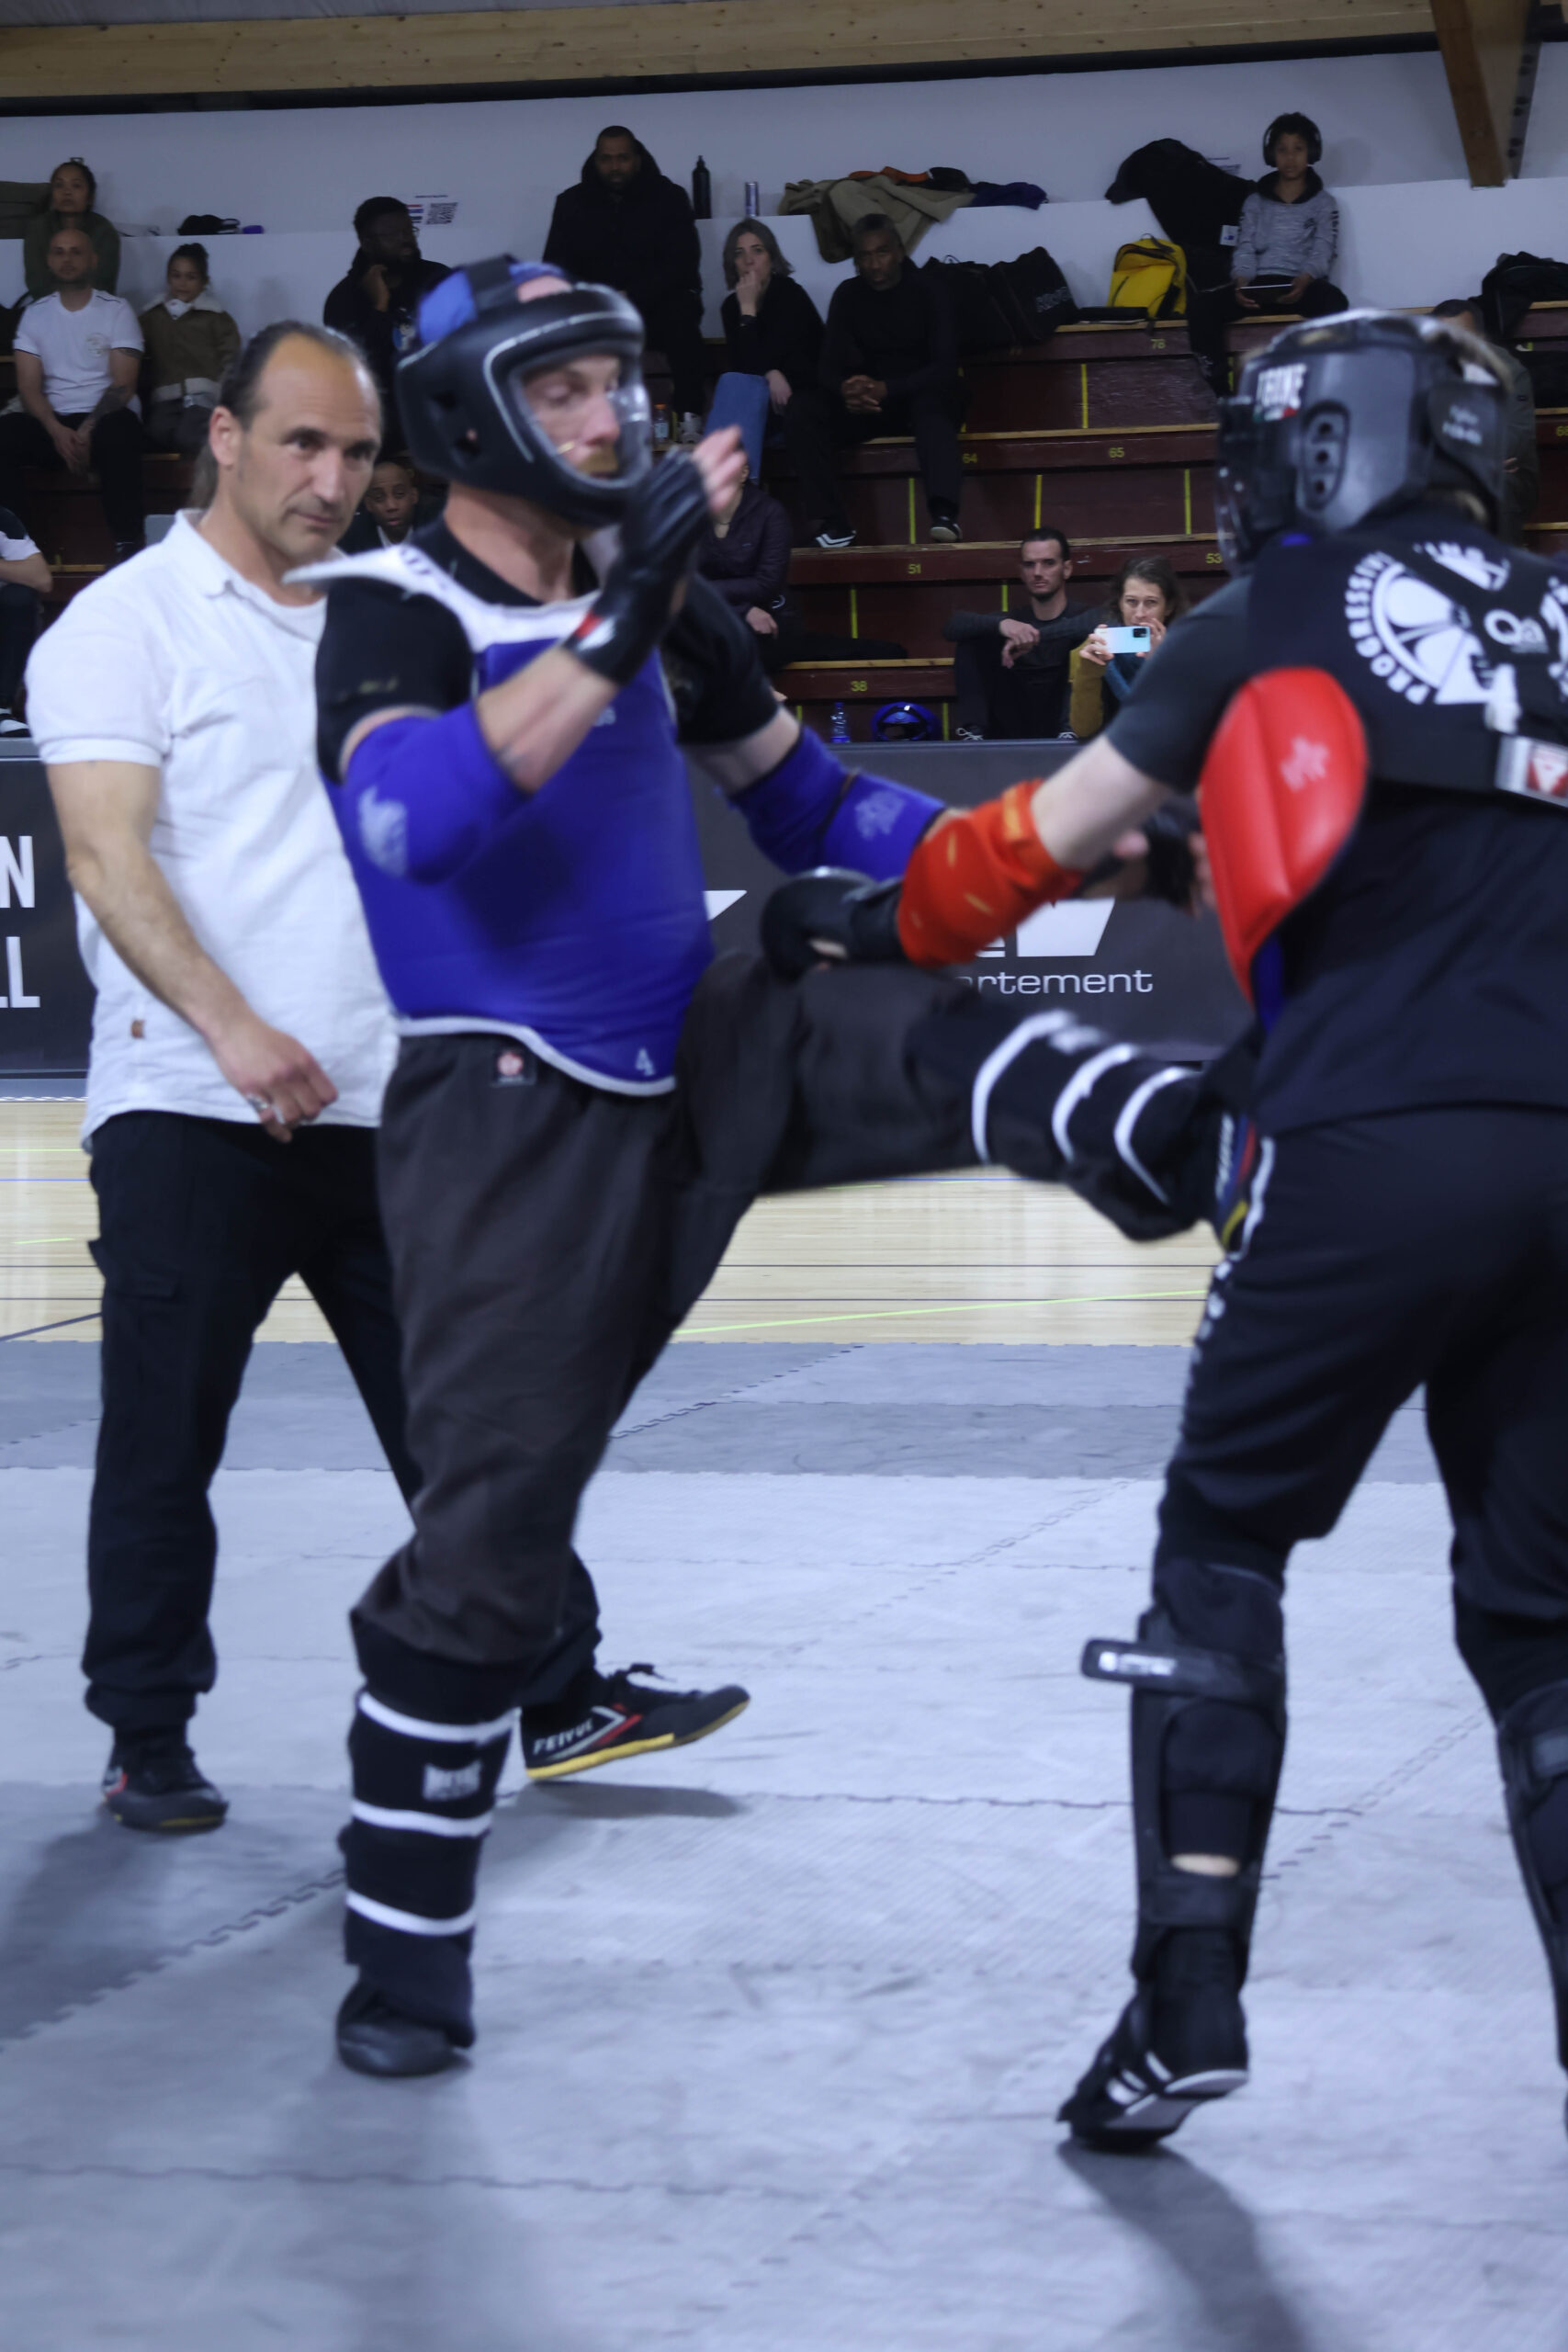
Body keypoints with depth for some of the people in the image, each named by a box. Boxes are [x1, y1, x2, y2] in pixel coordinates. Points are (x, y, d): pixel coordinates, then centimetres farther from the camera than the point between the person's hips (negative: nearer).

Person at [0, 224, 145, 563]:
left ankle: (127, 544, -38)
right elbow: (29, 386, 4)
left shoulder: (116, 311, 6)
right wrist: (58, 432, -17)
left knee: (121, 430, -38)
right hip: (52, 422, 2)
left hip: (102, 418, -2)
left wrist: (87, 432, -20)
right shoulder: (35, 315, 14)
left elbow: (123, 385, -3)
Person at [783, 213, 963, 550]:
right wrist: (846, 389, -27)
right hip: (870, 406, 4)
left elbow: (945, 366, -14)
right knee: (802, 410, -22)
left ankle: (944, 511, -60)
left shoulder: (926, 289, -5)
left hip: (924, 396, -4)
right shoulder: (848, 295, 5)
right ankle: (830, 523, -31)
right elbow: (828, 366, 0)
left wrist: (886, 390, -29)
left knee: (932, 406, -40)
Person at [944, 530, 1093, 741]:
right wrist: (1001, 624, -26)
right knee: (970, 643, -6)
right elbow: (952, 625, -6)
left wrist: (1035, 637, -28)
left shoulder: (1081, 616, 5)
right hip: (1010, 744, 3)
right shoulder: (1011, 623, 13)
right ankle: (971, 732, -18)